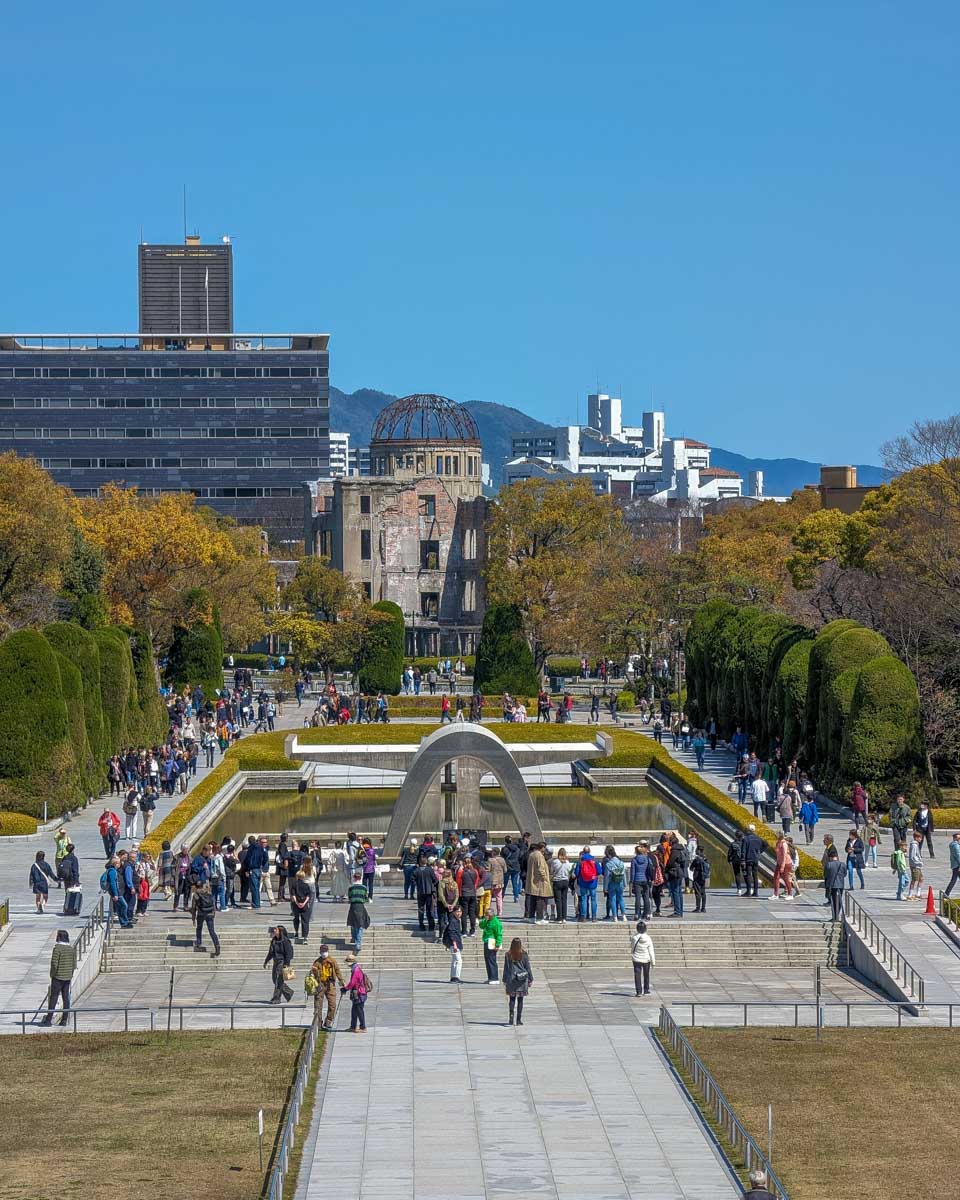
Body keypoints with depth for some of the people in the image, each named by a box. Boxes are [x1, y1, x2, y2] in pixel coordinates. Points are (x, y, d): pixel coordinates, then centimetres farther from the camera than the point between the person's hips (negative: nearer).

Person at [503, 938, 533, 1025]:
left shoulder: (508, 955, -3)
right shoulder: (524, 955, -5)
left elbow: (506, 969, 1)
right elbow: (528, 968, 0)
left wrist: (504, 981, 8)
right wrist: (531, 980, 8)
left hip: (511, 979, 0)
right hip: (522, 980, 0)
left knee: (512, 999, 8)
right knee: (520, 1000, 6)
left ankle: (511, 1018, -5)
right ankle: (519, 1020, 6)